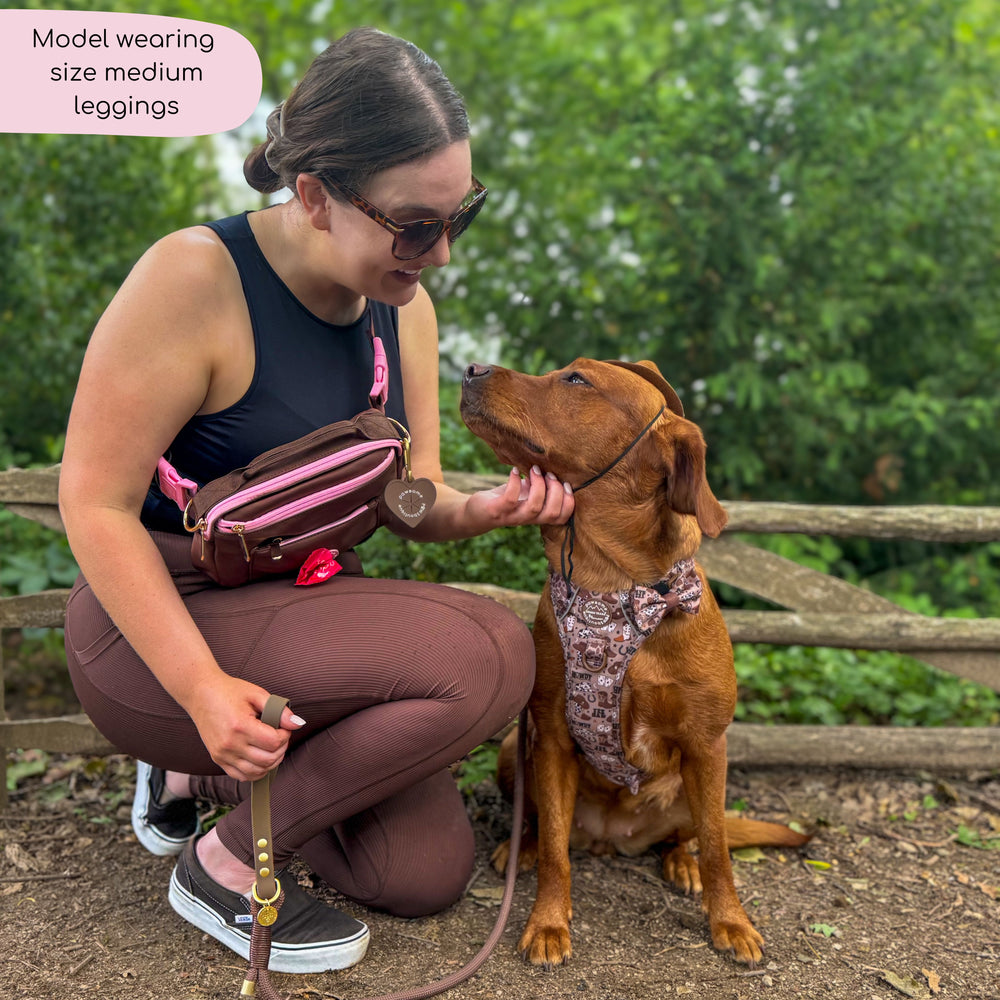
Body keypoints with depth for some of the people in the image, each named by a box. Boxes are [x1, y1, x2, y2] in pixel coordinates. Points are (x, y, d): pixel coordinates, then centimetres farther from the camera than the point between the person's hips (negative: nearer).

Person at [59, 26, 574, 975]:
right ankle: (225, 864, -9)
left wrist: (489, 507, -18)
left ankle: (199, 772, 21)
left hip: (313, 606, 7)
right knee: (491, 655, -26)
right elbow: (96, 505, -20)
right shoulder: (192, 279, -22)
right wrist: (202, 687, -29)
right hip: (163, 628, -7)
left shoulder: (404, 307, 0)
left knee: (427, 875, 3)